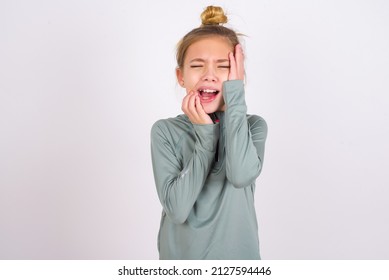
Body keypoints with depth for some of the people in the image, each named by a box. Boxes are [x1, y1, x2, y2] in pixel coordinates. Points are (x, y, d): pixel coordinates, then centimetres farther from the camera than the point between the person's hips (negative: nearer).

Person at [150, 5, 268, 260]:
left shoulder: (253, 125, -7)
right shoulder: (165, 131, -9)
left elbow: (241, 175, -28)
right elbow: (177, 208, -20)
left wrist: (235, 97, -23)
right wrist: (205, 134, -20)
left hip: (238, 256, 1)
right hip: (180, 255, 0)